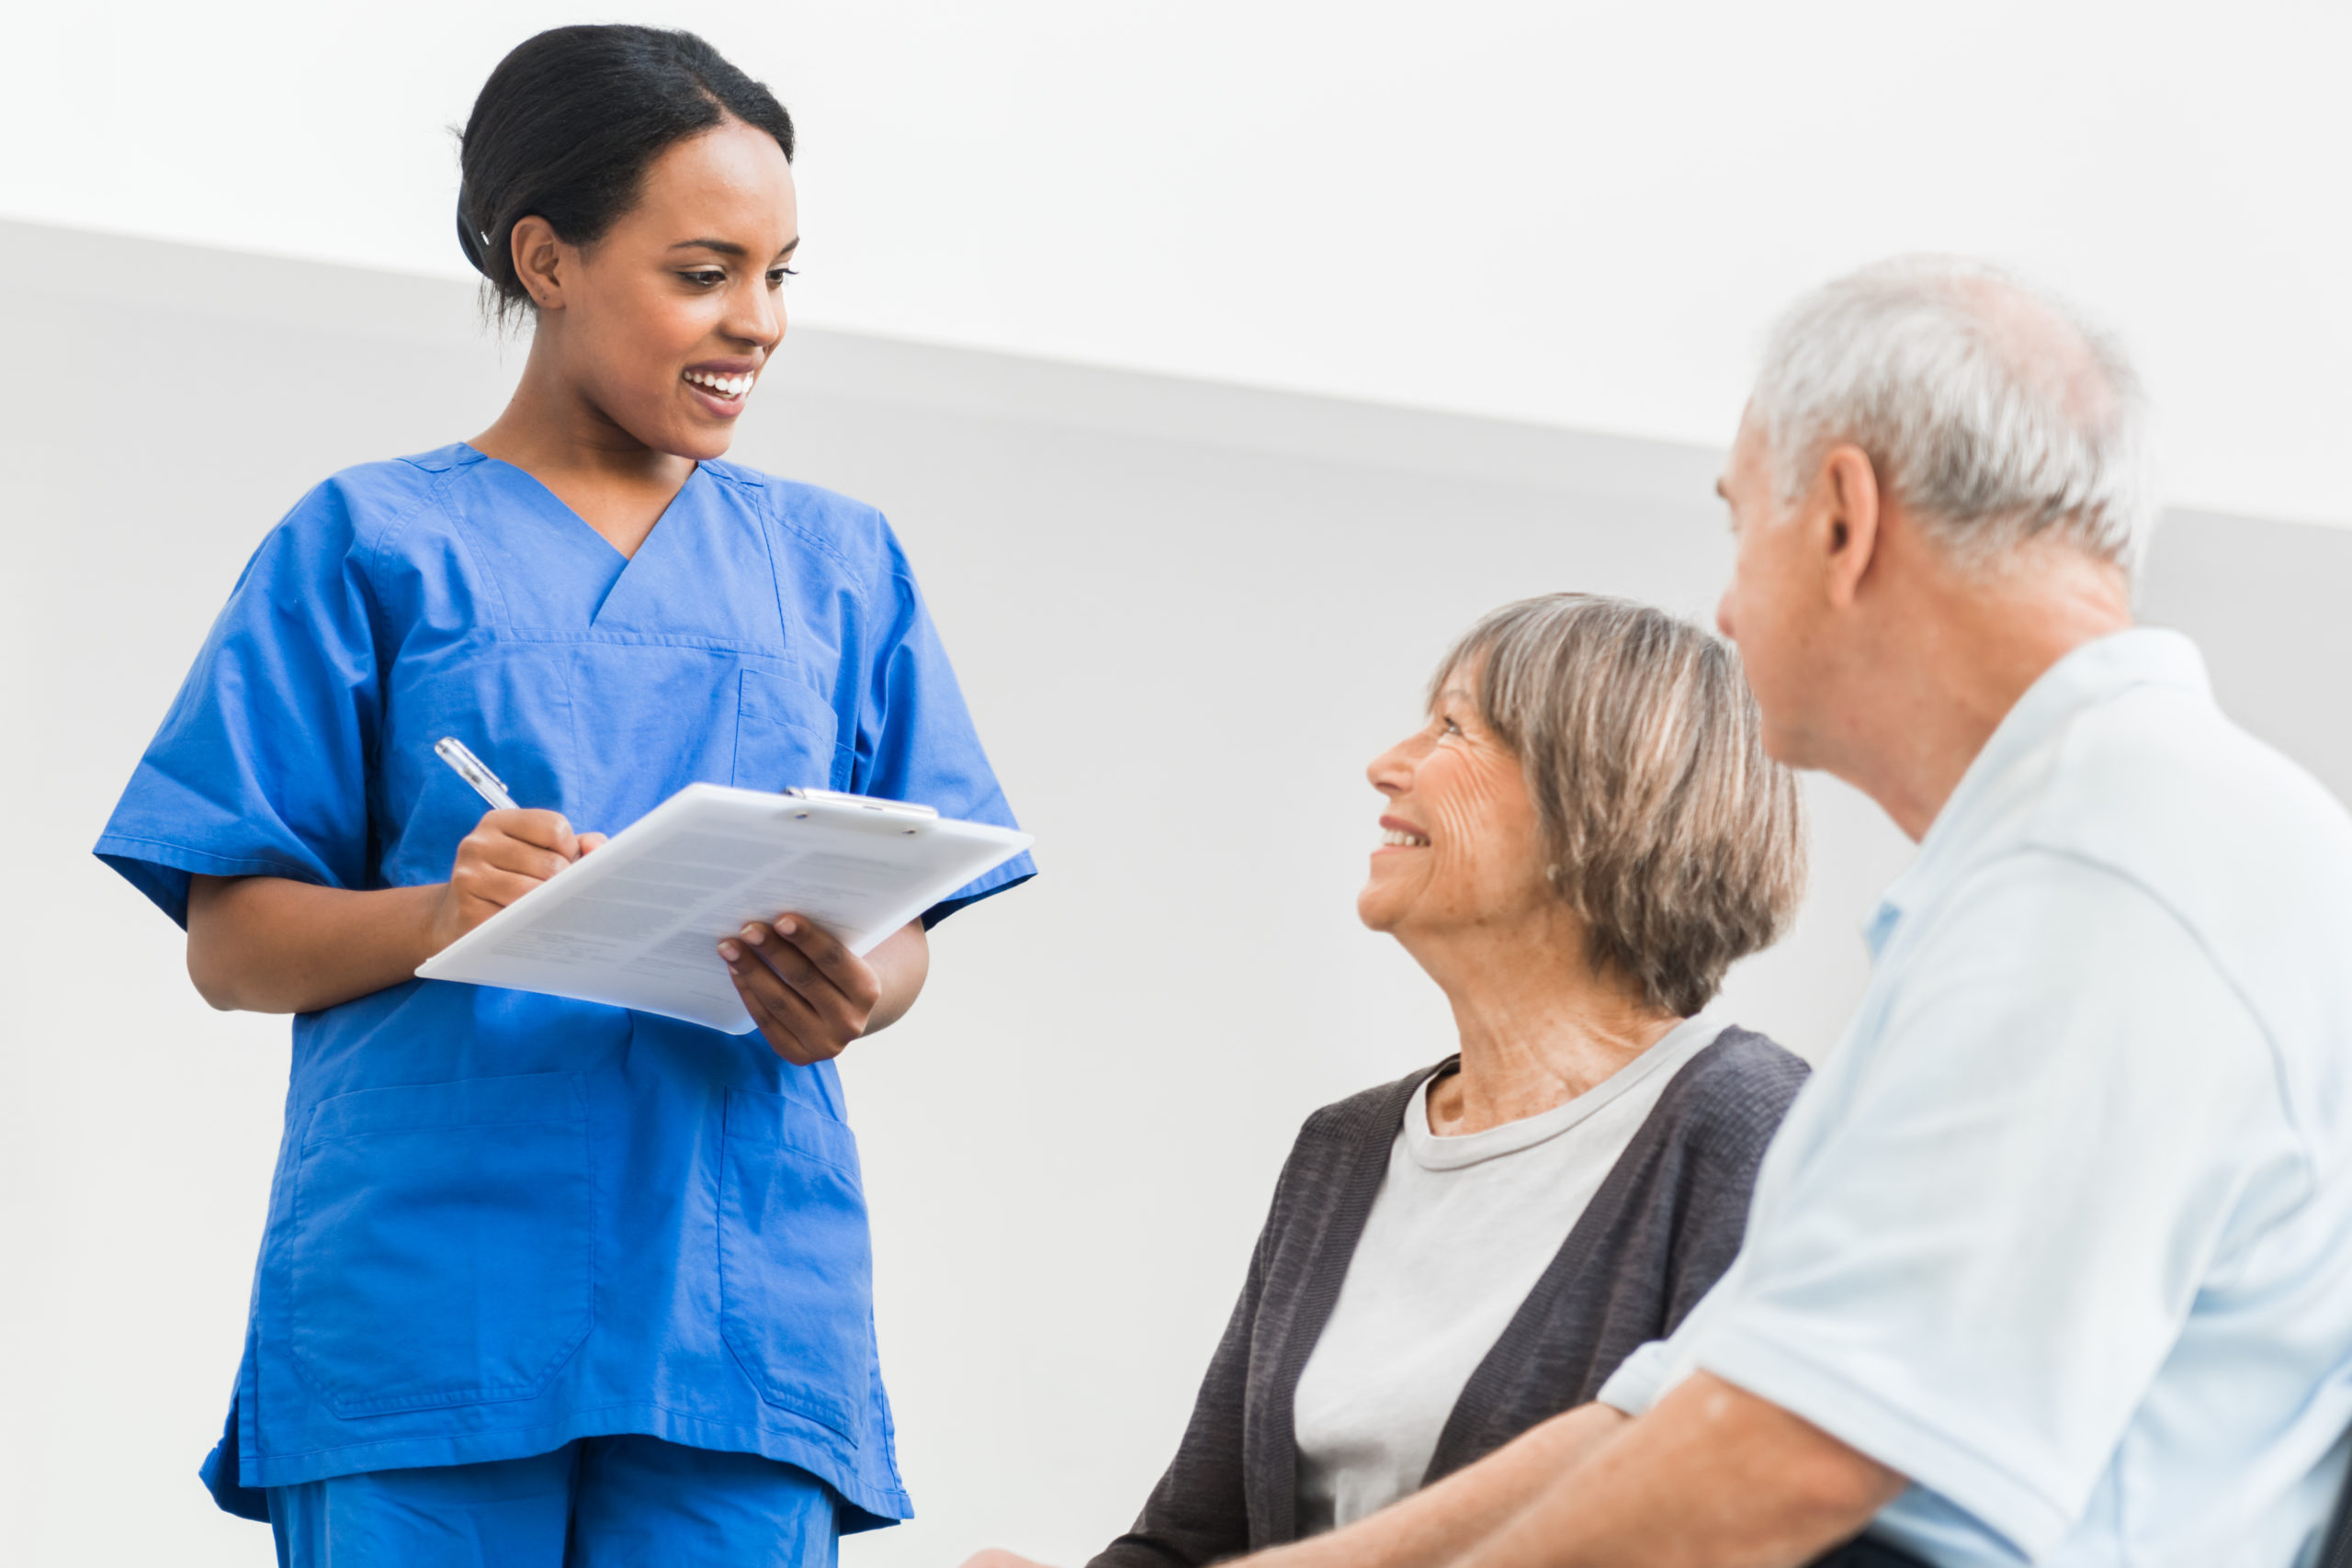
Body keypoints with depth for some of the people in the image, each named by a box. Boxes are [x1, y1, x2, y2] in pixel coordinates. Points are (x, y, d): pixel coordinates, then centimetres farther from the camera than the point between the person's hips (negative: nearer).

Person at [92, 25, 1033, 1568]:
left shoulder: (838, 562, 17)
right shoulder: (372, 546, 7)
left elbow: (905, 924, 15)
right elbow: (232, 943, 3)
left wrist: (851, 997, -9)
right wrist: (440, 917, -16)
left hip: (739, 1307, 2)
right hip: (418, 1306, -2)